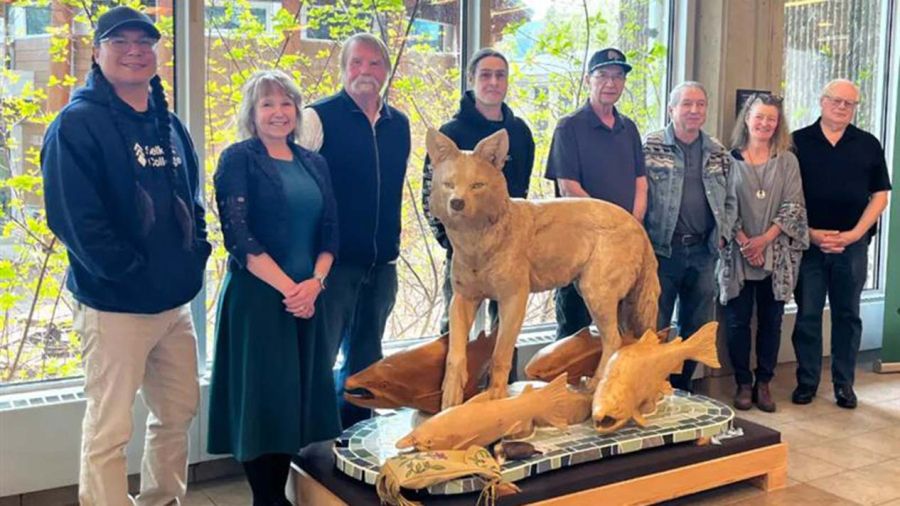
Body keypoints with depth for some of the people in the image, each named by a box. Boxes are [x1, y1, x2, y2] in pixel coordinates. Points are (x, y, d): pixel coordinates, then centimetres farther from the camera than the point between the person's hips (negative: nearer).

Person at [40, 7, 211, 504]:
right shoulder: (77, 124, -10)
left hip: (175, 301, 7)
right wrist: (130, 272, -19)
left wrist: (196, 254, 3)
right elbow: (73, 217, -18)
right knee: (108, 430, 0)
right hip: (113, 303, -7)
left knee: (178, 413, 17)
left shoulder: (171, 125, 12)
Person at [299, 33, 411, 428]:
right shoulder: (319, 117, -6)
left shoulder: (398, 124, 10)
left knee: (364, 359, 15)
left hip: (382, 263, 6)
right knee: (317, 358, -1)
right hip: (334, 261, -5)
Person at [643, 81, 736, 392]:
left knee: (696, 327, 12)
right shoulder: (650, 147, -4)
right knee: (654, 327, 1)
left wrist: (722, 234, 6)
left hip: (703, 252, 5)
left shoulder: (719, 154, 11)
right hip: (661, 249, -5)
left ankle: (681, 388, 26)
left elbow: (729, 201, 19)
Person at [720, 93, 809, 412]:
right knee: (738, 321, 3)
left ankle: (763, 383, 17)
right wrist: (743, 241, -12)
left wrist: (765, 239, -12)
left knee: (771, 321, 6)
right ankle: (743, 383, 14)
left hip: (776, 255, 1)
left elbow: (793, 207, -1)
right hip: (738, 253, -1)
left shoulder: (787, 161, 6)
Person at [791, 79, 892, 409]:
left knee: (847, 315, 9)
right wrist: (811, 233, -9)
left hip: (853, 244, 2)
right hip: (808, 243, -1)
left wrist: (855, 233, -6)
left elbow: (880, 195, 6)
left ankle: (844, 384, 18)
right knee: (807, 315, 4)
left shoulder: (868, 145, 7)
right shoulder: (798, 142, 2)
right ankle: (806, 382, 14)